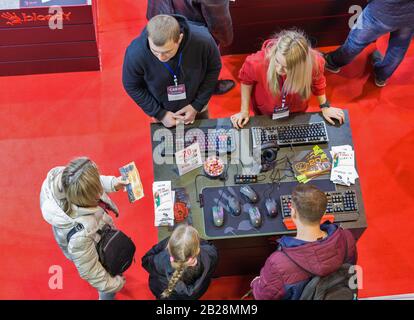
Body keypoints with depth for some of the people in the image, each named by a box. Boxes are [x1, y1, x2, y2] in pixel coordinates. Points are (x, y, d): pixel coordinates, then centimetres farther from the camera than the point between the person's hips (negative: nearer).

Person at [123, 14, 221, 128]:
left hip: (196, 107, 1)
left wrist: (197, 105, -15)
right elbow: (132, 86, -15)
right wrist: (160, 114, -16)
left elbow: (213, 69, -13)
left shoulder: (202, 40, -34)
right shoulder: (135, 53, -35)